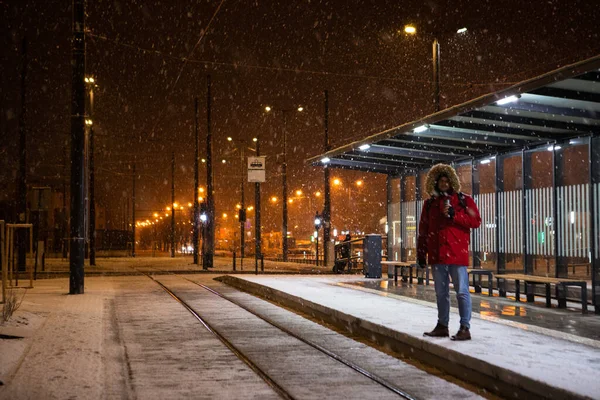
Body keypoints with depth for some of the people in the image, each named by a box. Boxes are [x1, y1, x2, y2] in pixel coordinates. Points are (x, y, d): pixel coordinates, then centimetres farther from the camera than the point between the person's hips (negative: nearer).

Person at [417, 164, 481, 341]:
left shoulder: (463, 200, 3)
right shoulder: (430, 203, 13)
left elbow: (476, 221, -6)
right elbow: (423, 230, 13)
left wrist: (454, 215, -16)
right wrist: (421, 253, 10)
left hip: (457, 253, -4)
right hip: (437, 253, 4)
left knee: (462, 291, -4)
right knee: (441, 292, 11)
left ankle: (465, 328, 0)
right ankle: (442, 326, 19)